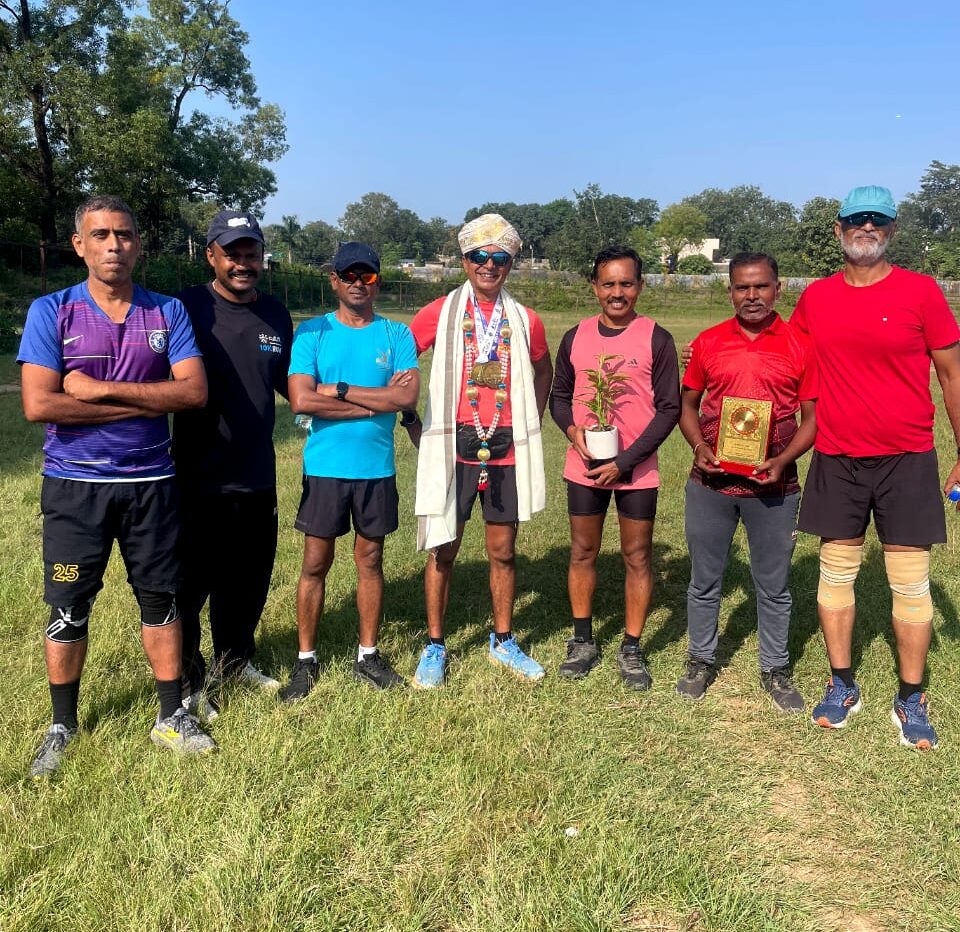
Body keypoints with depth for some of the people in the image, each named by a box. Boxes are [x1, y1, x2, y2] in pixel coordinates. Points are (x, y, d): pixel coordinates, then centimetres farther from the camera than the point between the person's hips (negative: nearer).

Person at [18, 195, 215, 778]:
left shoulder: (168, 312, 2)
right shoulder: (52, 312, -3)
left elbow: (194, 391, -10)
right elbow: (39, 404, -14)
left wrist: (100, 388, -16)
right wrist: (144, 403, -14)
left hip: (151, 482, 2)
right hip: (74, 484, -1)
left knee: (161, 600, 10)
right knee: (68, 609, 7)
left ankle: (172, 717, 24)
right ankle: (62, 727, 25)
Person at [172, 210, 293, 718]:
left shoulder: (276, 314, 8)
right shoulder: (188, 308, -9)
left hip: (258, 475, 5)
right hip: (200, 476, -5)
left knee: (249, 579, 17)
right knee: (191, 582, 5)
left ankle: (235, 659, 38)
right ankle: (186, 680, 22)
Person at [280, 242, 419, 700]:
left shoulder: (396, 335, 3)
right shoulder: (312, 332, -1)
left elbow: (408, 396, -12)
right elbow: (301, 400, -15)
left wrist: (338, 390, -14)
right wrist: (378, 399, -12)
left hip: (377, 468, 2)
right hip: (325, 467, -1)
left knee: (370, 559, 12)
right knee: (315, 563, 5)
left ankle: (368, 655, 25)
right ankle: (305, 660, 18)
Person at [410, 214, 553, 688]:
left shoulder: (526, 322, 6)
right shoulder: (439, 313, -2)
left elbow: (542, 371, 22)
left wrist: (532, 424, 14)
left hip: (506, 451, 2)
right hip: (452, 448, -2)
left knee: (502, 552, 11)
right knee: (443, 550, 5)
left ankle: (503, 641, 28)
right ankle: (434, 647, 19)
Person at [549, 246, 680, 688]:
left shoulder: (656, 339, -5)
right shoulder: (576, 337, 4)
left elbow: (669, 408, -7)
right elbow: (559, 396, 11)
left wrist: (625, 461, -12)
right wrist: (573, 430, -11)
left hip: (636, 470, -2)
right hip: (583, 467, 3)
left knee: (637, 557, 5)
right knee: (582, 553, 11)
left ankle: (631, 649, 19)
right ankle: (583, 642, 27)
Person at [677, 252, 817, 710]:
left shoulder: (801, 346, -2)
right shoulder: (708, 342, 3)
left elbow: (812, 417, 1)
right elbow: (687, 404, 10)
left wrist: (784, 460, -15)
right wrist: (699, 448, -8)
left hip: (773, 485, -1)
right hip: (710, 482, 1)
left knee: (773, 585, 10)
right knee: (704, 579, 12)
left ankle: (775, 670, 28)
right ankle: (702, 660, 30)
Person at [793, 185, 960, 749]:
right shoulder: (816, 298, 4)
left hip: (906, 460, -2)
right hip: (837, 461, 3)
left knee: (911, 584, 4)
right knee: (836, 574, 9)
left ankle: (911, 700, 19)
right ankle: (842, 687, 25)